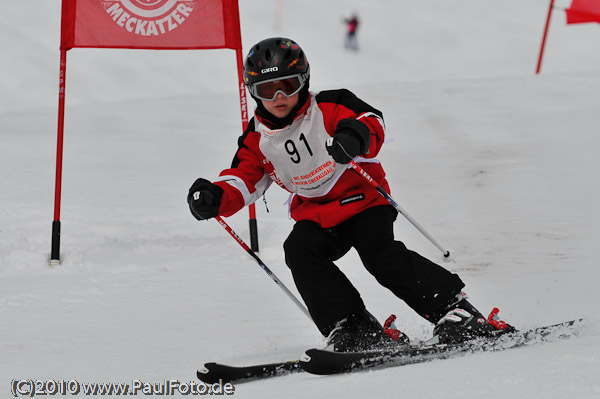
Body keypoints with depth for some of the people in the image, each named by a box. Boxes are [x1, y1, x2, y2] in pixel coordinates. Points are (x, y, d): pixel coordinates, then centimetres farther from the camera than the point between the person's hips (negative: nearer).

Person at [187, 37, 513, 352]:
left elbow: (372, 121, -26)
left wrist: (357, 137, -52)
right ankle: (352, 329, -23)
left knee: (380, 255, -26)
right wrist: (214, 197, -22)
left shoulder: (329, 108, -12)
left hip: (363, 200, -4)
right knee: (300, 250, -24)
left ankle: (455, 312, -19)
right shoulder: (257, 140, 2)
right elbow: (242, 181, 1)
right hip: (315, 216, 5)